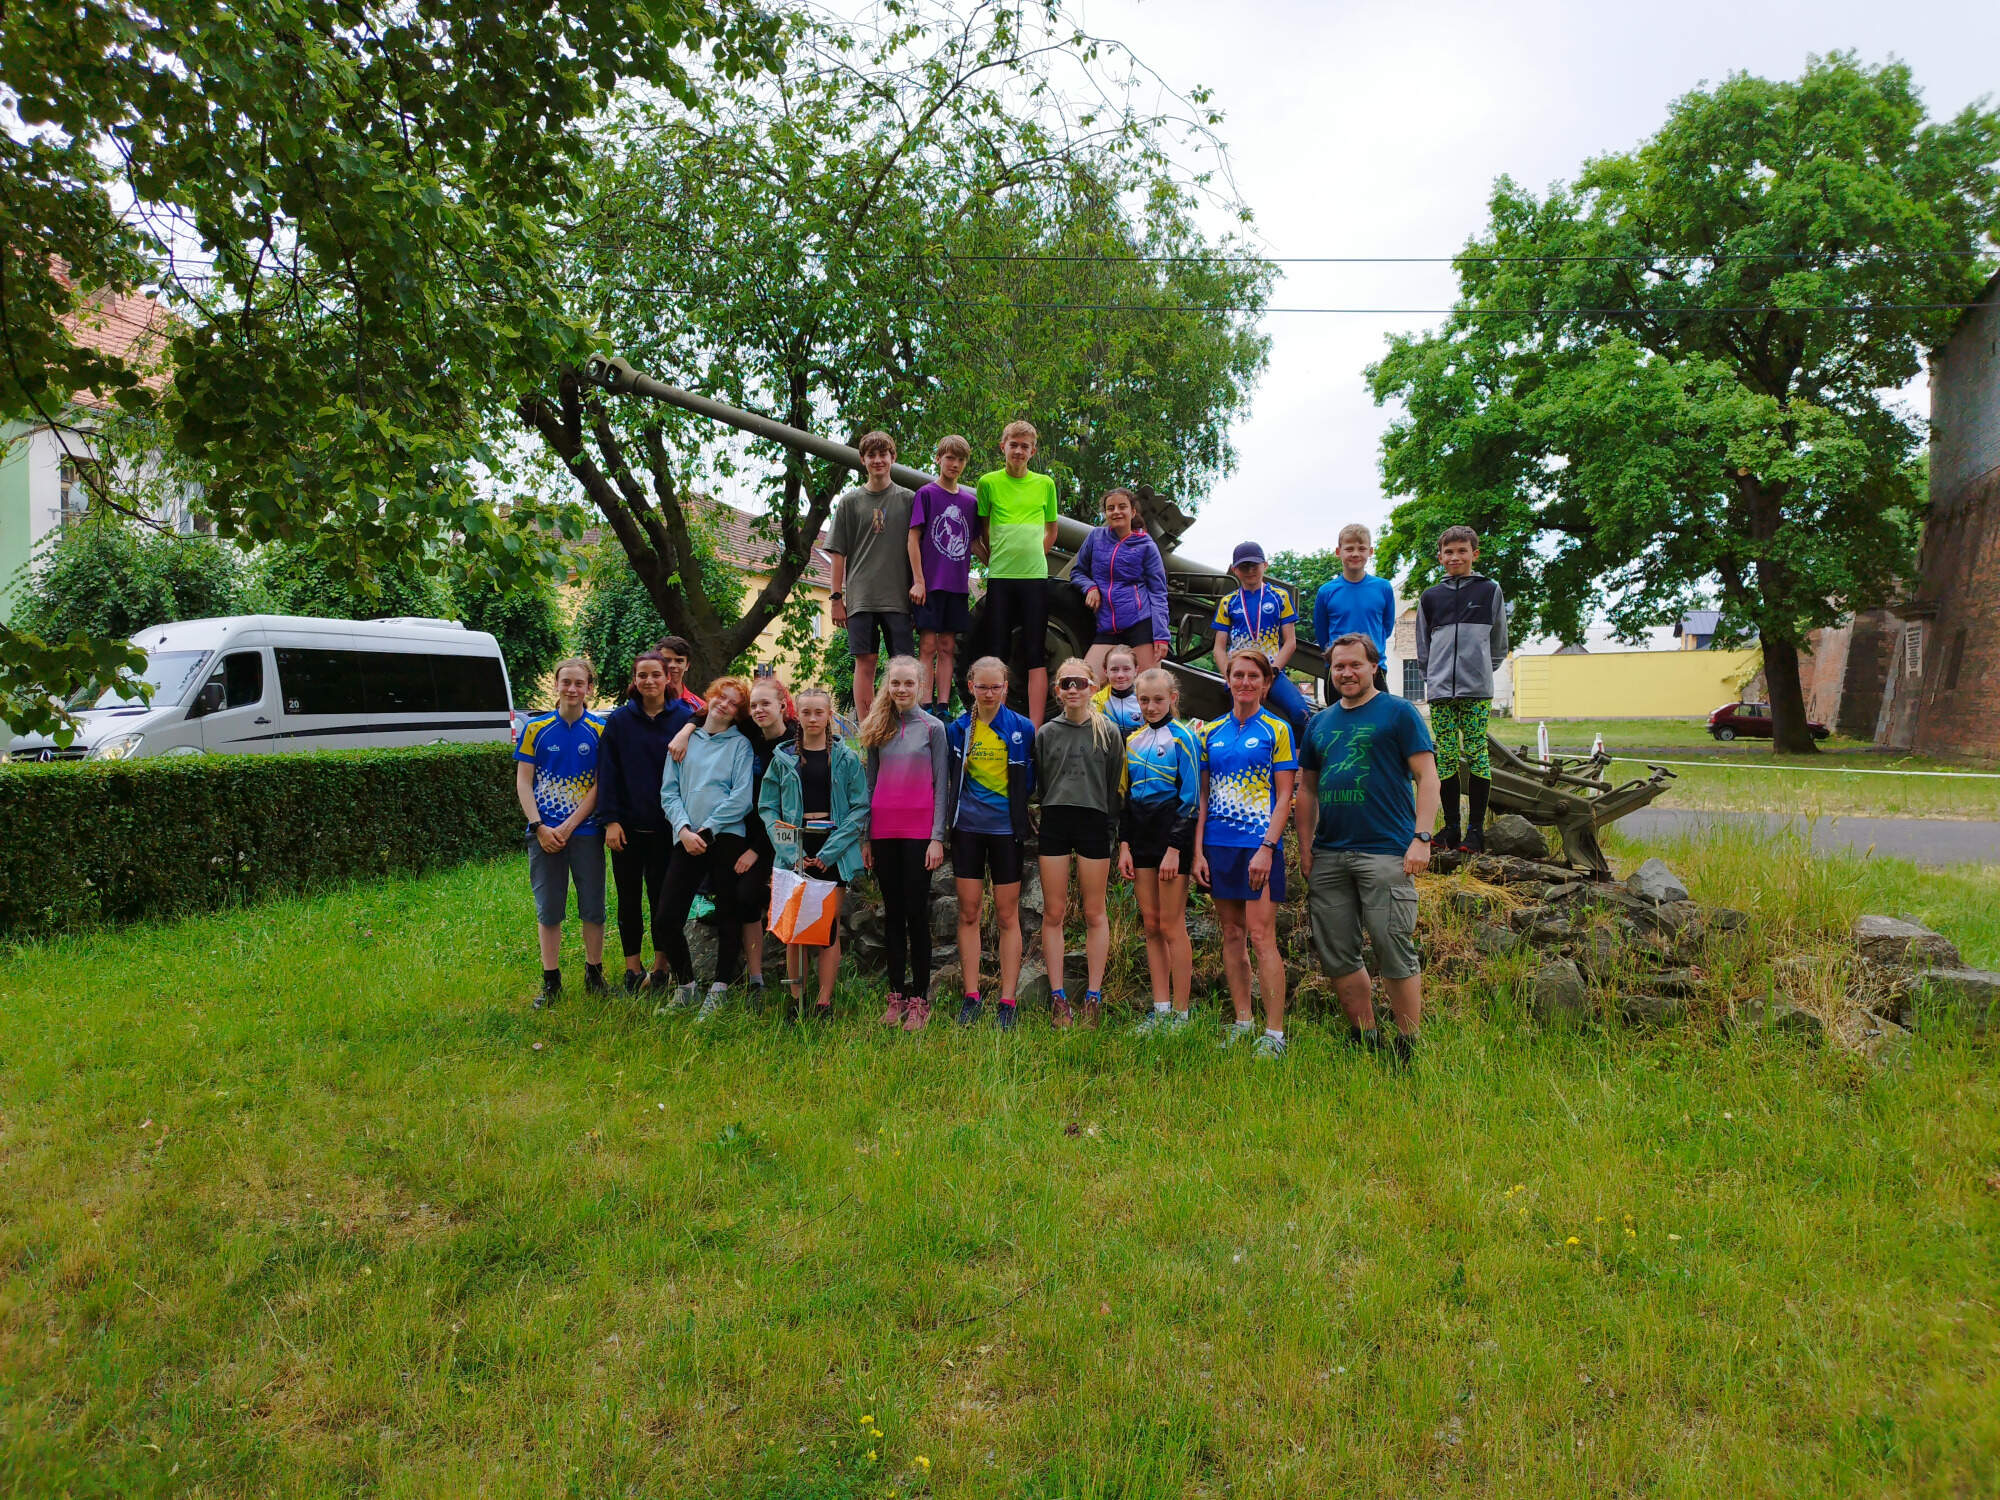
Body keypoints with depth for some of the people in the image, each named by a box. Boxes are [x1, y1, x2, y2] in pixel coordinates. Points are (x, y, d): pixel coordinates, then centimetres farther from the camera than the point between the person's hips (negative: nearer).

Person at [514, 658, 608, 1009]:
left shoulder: (599, 730, 0)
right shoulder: (535, 728, 4)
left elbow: (600, 785, -3)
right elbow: (523, 782, 3)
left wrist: (568, 827, -11)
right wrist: (540, 827, -9)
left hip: (586, 831, -1)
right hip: (544, 832, 1)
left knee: (592, 907, 5)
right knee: (548, 909, 6)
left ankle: (594, 975, 20)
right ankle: (551, 981, 16)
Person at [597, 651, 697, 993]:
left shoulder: (684, 719, -1)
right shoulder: (619, 720, 2)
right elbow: (607, 773, 0)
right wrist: (610, 820, -7)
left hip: (666, 826, -1)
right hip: (627, 826, 1)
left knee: (662, 897, 5)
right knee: (629, 898, 9)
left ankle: (660, 966, 19)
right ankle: (632, 967, 21)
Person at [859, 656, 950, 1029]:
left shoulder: (933, 728, 1)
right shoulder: (878, 729, 10)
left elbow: (941, 785, -1)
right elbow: (871, 783, 12)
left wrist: (937, 837, -8)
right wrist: (867, 837, 8)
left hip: (919, 830, -3)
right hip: (884, 830, 4)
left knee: (916, 912, -2)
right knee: (892, 913, 8)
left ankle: (919, 999, 4)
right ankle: (896, 994, 14)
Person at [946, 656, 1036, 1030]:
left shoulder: (1023, 728, 0)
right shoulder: (958, 728, 5)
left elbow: (1029, 779, 8)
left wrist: (1016, 807, 1)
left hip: (1006, 828, -2)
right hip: (967, 827, 2)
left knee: (1007, 916, 2)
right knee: (968, 912, 3)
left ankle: (1007, 1003, 7)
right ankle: (970, 997, 12)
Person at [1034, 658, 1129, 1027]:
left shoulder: (1109, 732, 5)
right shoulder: (1045, 733, 9)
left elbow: (1116, 787, 5)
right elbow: (1038, 783, 13)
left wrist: (1112, 834, 1)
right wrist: (1050, 814, 6)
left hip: (1094, 822, -2)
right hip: (1054, 822, 2)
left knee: (1094, 913, 3)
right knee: (1053, 913, 2)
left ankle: (1094, 995, 11)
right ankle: (1058, 996, 9)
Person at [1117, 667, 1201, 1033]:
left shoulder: (1182, 738, -6)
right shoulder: (1133, 740, 13)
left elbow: (1190, 797, -9)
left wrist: (1174, 849, -14)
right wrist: (1124, 845, 7)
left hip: (1172, 837, -6)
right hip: (1140, 837, 6)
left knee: (1171, 926, -4)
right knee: (1150, 925, 8)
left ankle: (1180, 1013, 5)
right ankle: (1160, 1009, 15)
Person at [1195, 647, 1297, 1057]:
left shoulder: (1275, 730, 0)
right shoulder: (1211, 732, 11)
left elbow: (1284, 797, -4)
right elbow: (1203, 796, 11)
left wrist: (1267, 847, -15)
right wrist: (1198, 850, 3)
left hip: (1258, 846, -4)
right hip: (1218, 846, 5)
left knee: (1261, 937, -7)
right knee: (1232, 935, 9)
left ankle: (1275, 1032, -2)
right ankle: (1243, 1021, 19)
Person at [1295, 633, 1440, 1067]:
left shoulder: (1399, 713, 2)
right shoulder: (1319, 722, 17)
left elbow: (1427, 776, -3)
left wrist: (1422, 838, -13)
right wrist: (1305, 848, 11)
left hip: (1385, 852, -6)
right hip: (1328, 854, 6)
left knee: (1395, 953, -5)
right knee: (1336, 955, 8)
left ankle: (1409, 1047, 8)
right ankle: (1364, 1038, 22)